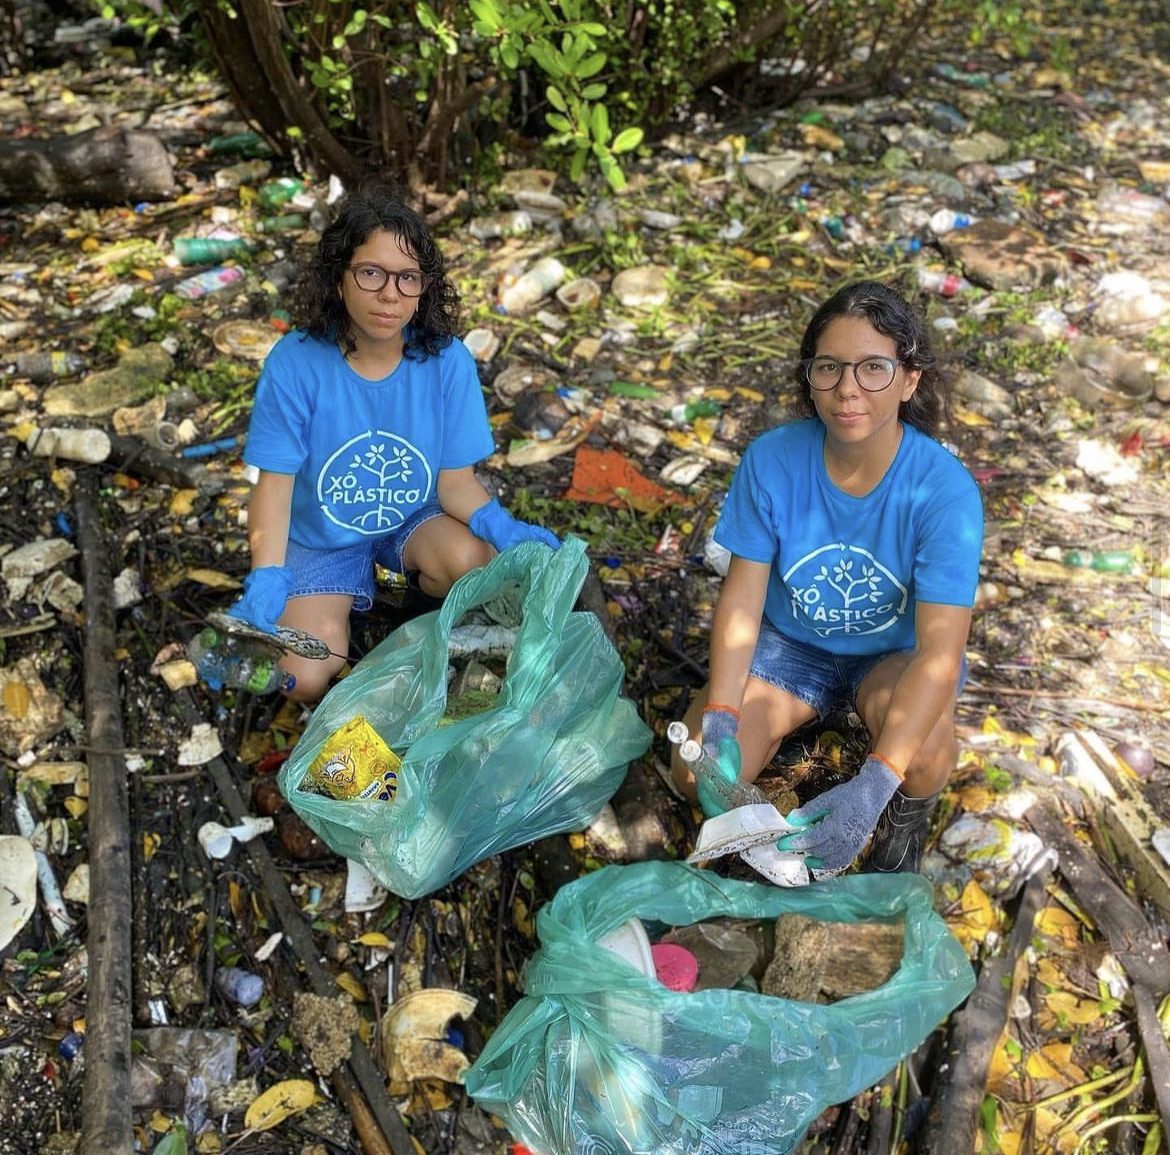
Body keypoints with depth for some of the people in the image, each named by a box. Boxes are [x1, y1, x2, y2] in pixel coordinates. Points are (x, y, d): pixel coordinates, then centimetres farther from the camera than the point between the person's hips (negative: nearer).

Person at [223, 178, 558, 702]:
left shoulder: (447, 360, -18)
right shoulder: (295, 362, -22)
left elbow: (456, 479, -14)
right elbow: (275, 482, -18)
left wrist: (504, 528, -34)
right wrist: (265, 584, -31)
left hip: (414, 517, 1)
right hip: (321, 535, -1)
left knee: (470, 561, -32)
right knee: (306, 679, -16)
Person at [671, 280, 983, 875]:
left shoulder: (945, 489, -26)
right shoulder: (772, 459, -20)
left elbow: (939, 653, -31)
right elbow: (742, 597, -15)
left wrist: (870, 788, -42)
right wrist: (719, 722, -29)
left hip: (896, 653, -1)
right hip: (789, 643, 2)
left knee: (920, 746, -35)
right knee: (696, 774, -19)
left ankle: (907, 820, 2)